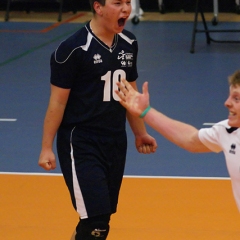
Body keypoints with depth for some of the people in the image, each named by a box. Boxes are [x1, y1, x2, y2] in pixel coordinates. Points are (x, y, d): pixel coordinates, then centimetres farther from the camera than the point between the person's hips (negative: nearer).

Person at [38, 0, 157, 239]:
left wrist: (140, 133, 22)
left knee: (100, 219, 11)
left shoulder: (129, 44, 6)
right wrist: (46, 148, -11)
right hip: (80, 144, -7)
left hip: (116, 142, 7)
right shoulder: (73, 49, -14)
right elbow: (58, 101, -11)